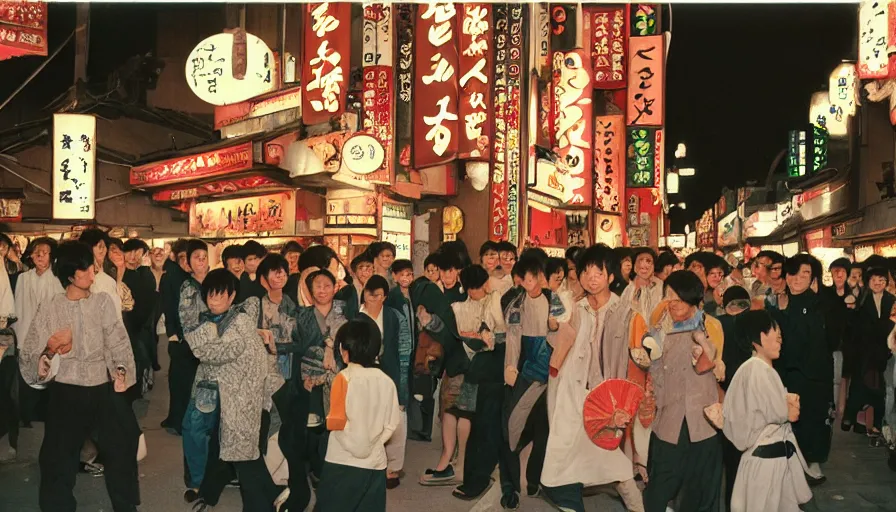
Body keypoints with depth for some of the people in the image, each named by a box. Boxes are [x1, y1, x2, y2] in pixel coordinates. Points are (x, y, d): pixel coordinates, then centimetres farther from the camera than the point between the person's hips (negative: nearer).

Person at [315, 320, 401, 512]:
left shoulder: (344, 378, -12)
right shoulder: (387, 381, -1)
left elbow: (336, 423, -15)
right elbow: (392, 424, 3)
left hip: (344, 462, -4)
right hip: (376, 462, 4)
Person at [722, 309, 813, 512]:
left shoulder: (763, 368, 11)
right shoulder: (758, 369, -21)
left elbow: (779, 407, 10)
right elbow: (783, 413, -20)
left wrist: (787, 400, -10)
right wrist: (791, 403, 0)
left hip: (777, 450, 10)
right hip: (767, 453, -10)